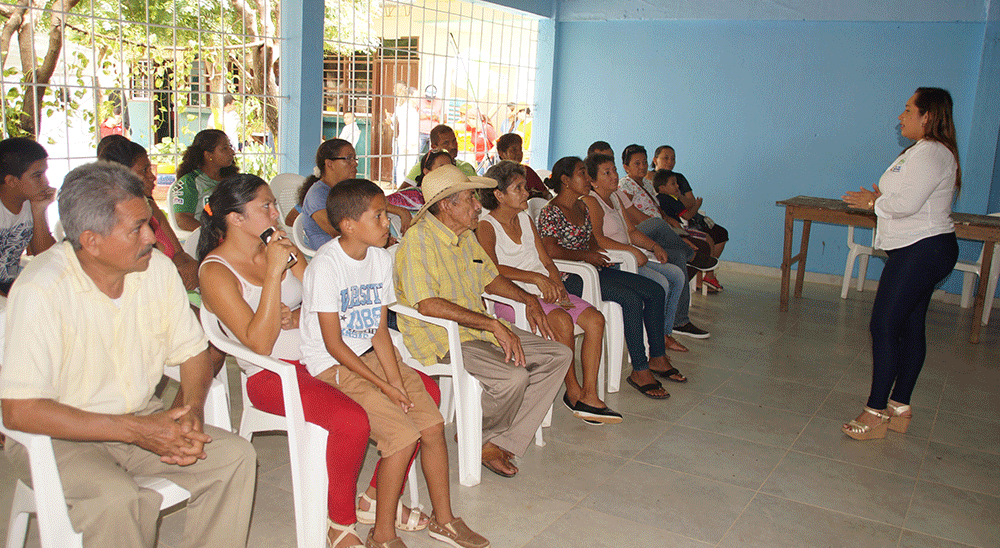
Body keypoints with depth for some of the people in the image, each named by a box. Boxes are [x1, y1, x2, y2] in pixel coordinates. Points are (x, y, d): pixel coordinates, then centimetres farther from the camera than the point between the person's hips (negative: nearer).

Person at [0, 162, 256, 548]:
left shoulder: (158, 269, -6)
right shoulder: (41, 290, -22)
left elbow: (193, 353, 4)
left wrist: (193, 412, -17)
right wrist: (137, 430, -26)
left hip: (141, 419, 5)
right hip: (61, 434, -5)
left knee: (235, 455, -14)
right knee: (116, 498, -32)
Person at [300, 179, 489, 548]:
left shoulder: (381, 258, 3)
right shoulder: (326, 265, -18)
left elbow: (380, 330, 3)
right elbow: (334, 344, -17)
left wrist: (397, 381, -9)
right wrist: (384, 386, -17)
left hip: (371, 354, 7)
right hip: (334, 366, -7)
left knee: (433, 424, -5)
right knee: (404, 435, -20)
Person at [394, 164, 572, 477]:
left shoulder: (466, 237, 14)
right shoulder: (419, 240, -16)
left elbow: (490, 278, 29)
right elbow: (428, 304, -27)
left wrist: (528, 299, 14)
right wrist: (493, 325, -27)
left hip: (479, 330, 10)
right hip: (439, 339, -9)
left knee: (559, 356, -1)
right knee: (513, 377, -31)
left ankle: (498, 443, -5)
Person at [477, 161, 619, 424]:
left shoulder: (525, 219, 18)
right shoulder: (486, 226, -4)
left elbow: (545, 260, 16)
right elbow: (492, 268, -22)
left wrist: (557, 285, -5)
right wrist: (536, 278, -29)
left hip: (542, 292, 7)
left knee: (595, 318, -13)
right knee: (562, 321, -30)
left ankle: (589, 395, -14)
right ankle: (573, 391, -11)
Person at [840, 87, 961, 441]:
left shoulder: (931, 152, -15)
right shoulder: (921, 150, 19)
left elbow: (907, 203, -23)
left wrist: (873, 202, -7)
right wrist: (881, 194, 4)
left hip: (922, 250, -11)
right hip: (922, 250, 11)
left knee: (884, 326, -10)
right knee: (910, 328, 11)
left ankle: (876, 412, -5)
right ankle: (899, 409, 18)